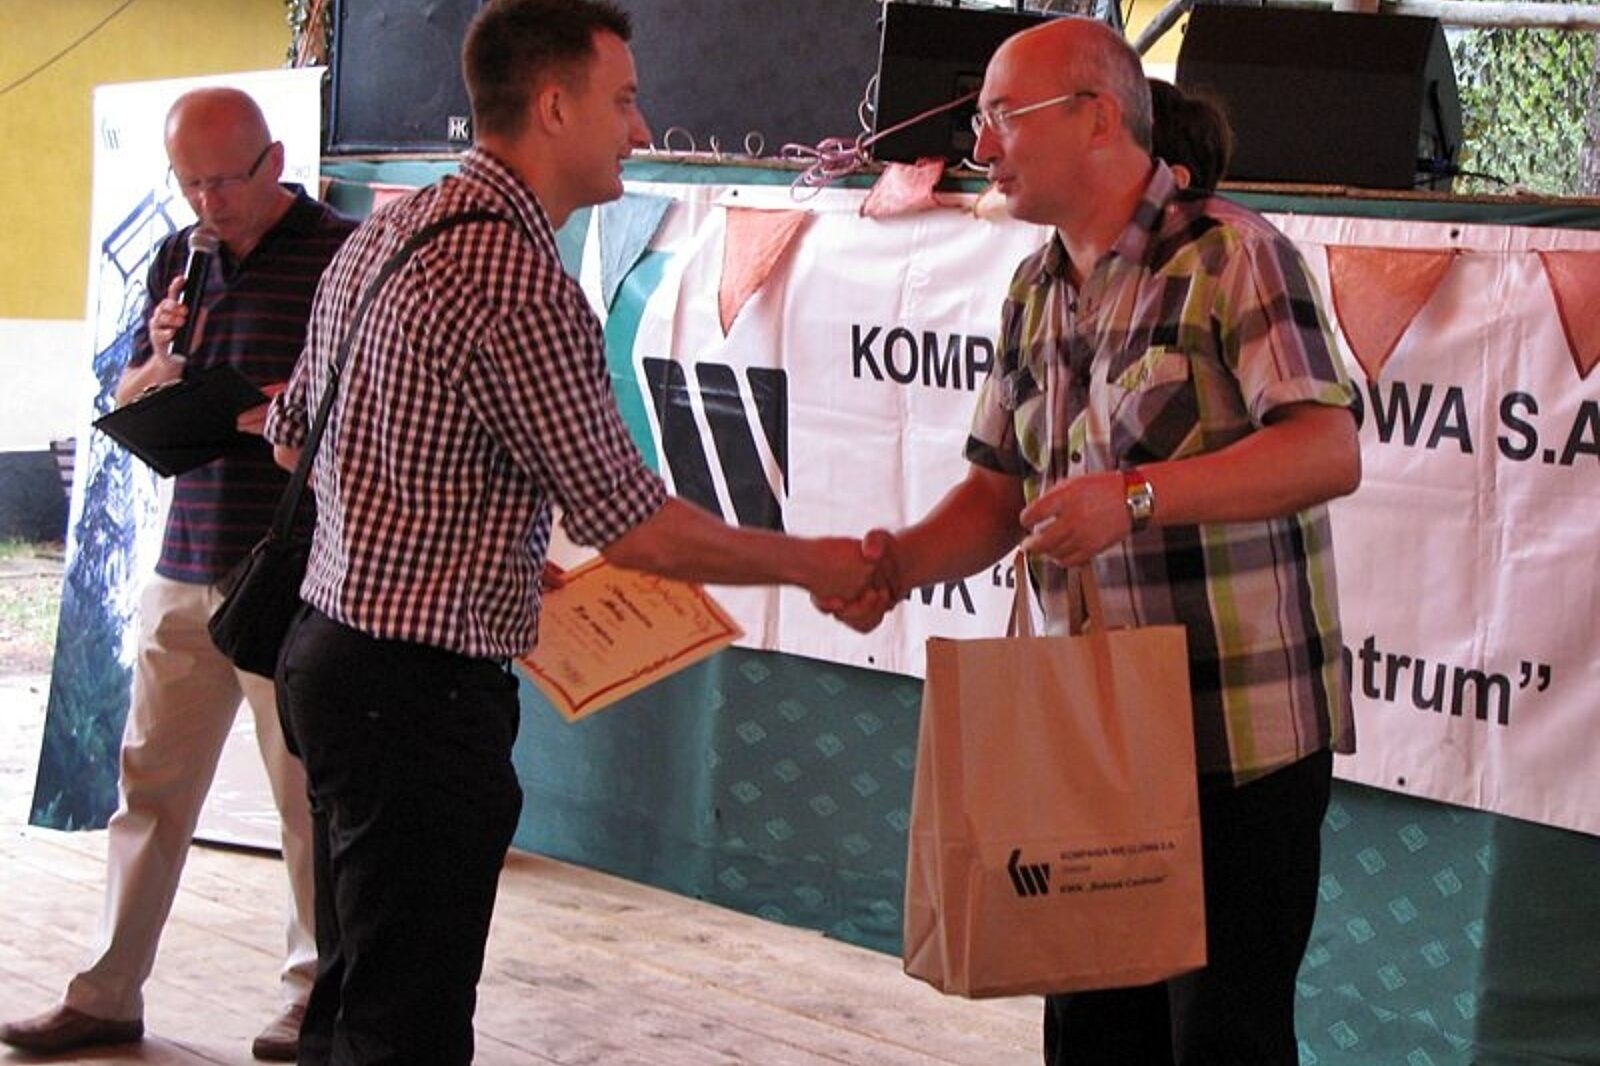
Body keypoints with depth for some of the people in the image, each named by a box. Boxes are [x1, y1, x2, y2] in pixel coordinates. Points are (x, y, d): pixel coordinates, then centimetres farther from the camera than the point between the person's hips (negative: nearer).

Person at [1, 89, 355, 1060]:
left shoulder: (339, 253, -6)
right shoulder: (180, 260, 13)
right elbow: (130, 411, 17)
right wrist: (165, 361, -4)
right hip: (187, 569, 6)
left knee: (309, 792, 2)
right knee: (150, 782, 8)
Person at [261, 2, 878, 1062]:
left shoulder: (385, 232, 9)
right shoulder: (519, 284, -20)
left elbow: (294, 434, 20)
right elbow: (635, 528, -16)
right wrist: (809, 563, -2)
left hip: (329, 645, 10)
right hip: (423, 693, -10)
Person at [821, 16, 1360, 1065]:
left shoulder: (1231, 256, -12)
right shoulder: (1035, 295, 14)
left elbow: (1330, 450, -22)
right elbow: (999, 488, 16)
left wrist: (1137, 495, -31)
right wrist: (901, 563, -4)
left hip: (1241, 738, -8)